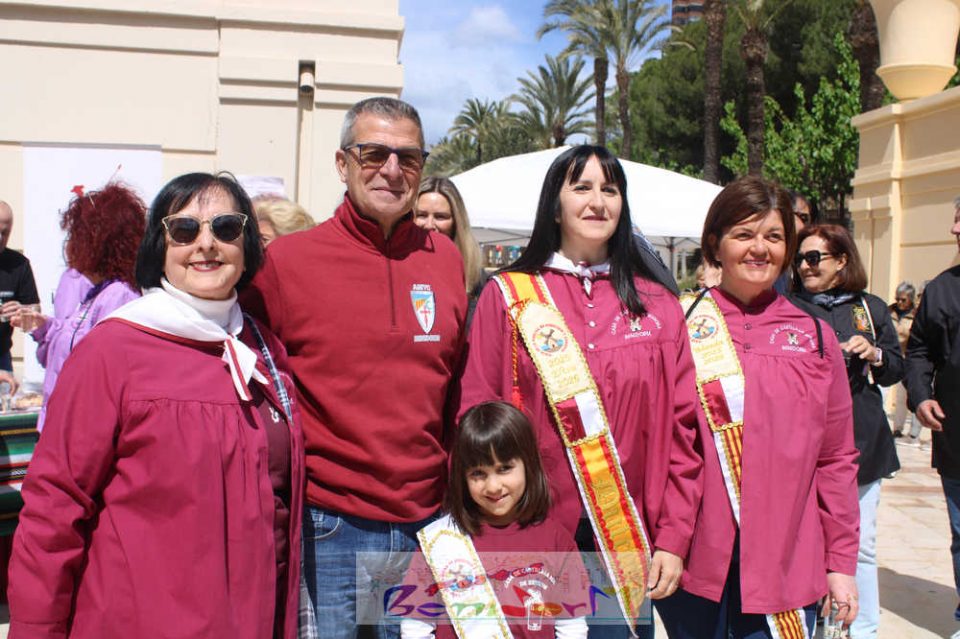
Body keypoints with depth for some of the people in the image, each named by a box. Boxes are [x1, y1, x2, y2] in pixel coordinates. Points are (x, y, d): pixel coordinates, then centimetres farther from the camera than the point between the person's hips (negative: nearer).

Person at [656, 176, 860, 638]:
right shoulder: (679, 326, -1)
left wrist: (841, 562, 6)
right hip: (693, 562, -1)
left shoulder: (816, 339, 6)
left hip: (786, 565, 1)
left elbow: (836, 461, 8)